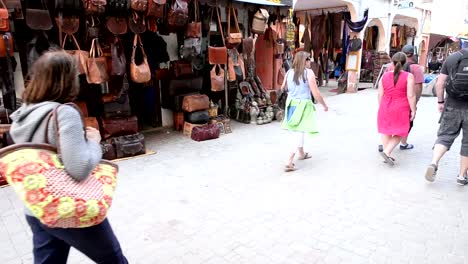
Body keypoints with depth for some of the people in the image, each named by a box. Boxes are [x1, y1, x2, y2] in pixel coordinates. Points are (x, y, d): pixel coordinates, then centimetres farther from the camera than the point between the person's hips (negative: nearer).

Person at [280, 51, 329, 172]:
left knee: (296, 130, 20)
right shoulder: (309, 73, -11)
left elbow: (283, 88, 14)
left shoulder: (289, 72, 3)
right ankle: (289, 161, -10)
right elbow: (316, 93, -12)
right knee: (300, 131, -3)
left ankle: (301, 153, 41)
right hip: (304, 105, -6)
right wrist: (324, 105, 1)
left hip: (291, 104, 6)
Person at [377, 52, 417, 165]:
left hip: (386, 108, 3)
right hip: (401, 109, -3)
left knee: (386, 131, 14)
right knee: (399, 133, 9)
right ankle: (387, 152, -7)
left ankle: (387, 155, 19)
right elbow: (411, 96, -14)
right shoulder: (408, 77, -11)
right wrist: (413, 110, -6)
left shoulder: (385, 76, -1)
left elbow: (380, 94, 2)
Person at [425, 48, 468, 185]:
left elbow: (439, 84, 0)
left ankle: (434, 163, -10)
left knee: (445, 136, 11)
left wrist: (441, 102, 11)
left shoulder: (452, 58, 1)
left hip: (452, 106, 1)